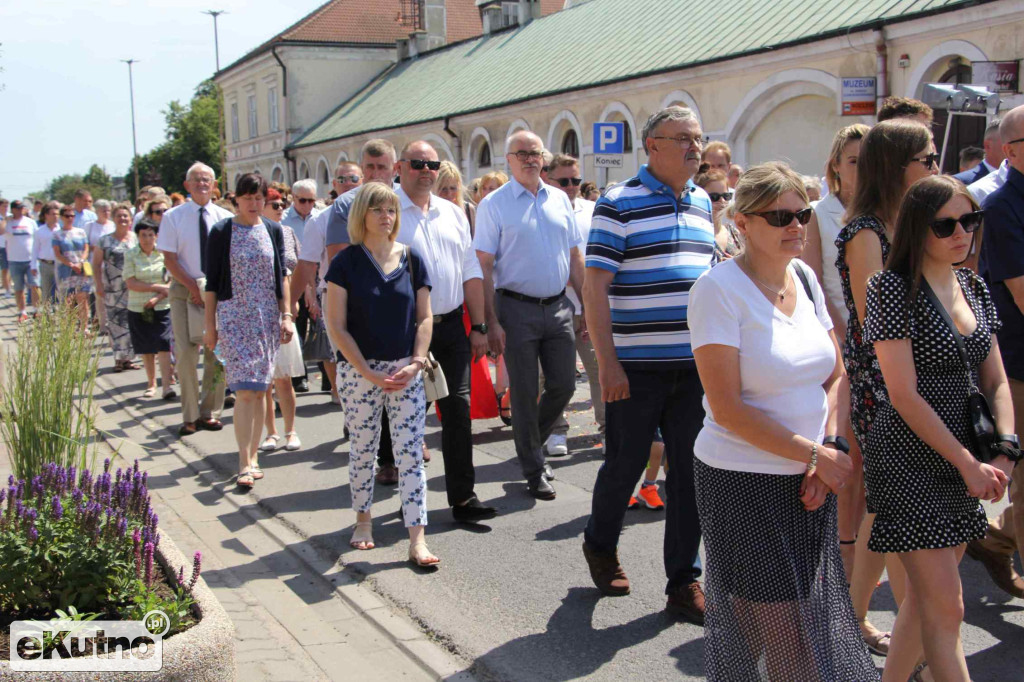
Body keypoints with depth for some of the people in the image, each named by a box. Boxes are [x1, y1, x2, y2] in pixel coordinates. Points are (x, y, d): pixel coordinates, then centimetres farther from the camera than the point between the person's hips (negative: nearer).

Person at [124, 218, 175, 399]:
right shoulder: (130, 255, 1)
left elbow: (173, 281, -1)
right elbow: (131, 283, -7)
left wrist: (158, 298, -14)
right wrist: (159, 287, -12)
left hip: (162, 307, -1)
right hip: (138, 309, 1)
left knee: (163, 346, -11)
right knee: (147, 349, 9)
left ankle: (167, 385, -12)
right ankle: (151, 384, 22)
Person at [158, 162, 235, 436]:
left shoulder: (225, 218, 5)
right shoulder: (173, 217, 1)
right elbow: (169, 259, -4)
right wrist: (194, 287, -14)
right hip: (185, 290, -2)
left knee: (218, 352, 3)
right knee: (185, 354, -5)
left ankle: (210, 411, 16)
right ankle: (190, 416, 4)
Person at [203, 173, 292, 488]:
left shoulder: (273, 230, 8)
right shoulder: (222, 231, -1)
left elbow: (281, 276, 11)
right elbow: (212, 282, 0)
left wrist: (287, 315, 3)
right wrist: (210, 324, -2)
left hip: (268, 318, 3)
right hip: (234, 317, -3)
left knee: (260, 389, 5)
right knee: (244, 389, -11)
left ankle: (253, 456, 15)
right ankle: (245, 463, -10)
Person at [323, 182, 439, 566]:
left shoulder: (411, 260, 5)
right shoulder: (347, 263, -3)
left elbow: (424, 318, 7)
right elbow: (336, 326, -6)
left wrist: (416, 362, -8)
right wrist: (370, 373, -12)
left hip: (406, 371, 2)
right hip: (358, 371, -2)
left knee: (411, 454, -2)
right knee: (363, 451, 10)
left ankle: (417, 538, 0)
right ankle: (363, 520, 31)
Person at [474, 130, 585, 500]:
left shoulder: (559, 199, 9)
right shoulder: (494, 204, -4)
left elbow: (575, 257, 13)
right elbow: (484, 266, -7)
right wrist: (491, 322, -14)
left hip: (558, 307, 4)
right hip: (517, 308, -4)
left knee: (563, 385, 7)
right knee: (525, 393, 3)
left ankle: (533, 443, 33)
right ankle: (534, 470, 17)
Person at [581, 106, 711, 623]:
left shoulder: (702, 203, 13)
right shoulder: (619, 204, -6)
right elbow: (595, 287, -10)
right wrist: (607, 362, -16)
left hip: (696, 364, 5)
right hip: (638, 366, -5)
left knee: (690, 474, 7)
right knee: (625, 464, 6)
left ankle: (684, 582, 18)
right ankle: (600, 545, 34)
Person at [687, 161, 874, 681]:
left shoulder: (804, 277, 7)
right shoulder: (719, 289, -14)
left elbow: (835, 375, 12)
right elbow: (726, 408, -18)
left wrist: (827, 448, -4)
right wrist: (813, 453, -17)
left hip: (808, 481, 6)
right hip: (744, 482, -6)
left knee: (815, 620, 11)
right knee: (780, 635, 1)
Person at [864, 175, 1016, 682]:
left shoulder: (975, 288, 9)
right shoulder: (894, 288, -12)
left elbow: (995, 381, 11)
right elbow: (904, 395, -16)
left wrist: (1003, 452, -5)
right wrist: (968, 464, -15)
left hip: (962, 460, 7)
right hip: (909, 459, -7)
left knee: (926, 595, 14)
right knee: (946, 606, -6)